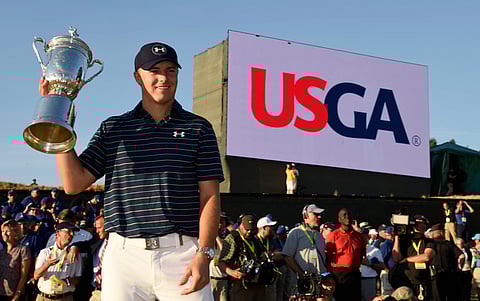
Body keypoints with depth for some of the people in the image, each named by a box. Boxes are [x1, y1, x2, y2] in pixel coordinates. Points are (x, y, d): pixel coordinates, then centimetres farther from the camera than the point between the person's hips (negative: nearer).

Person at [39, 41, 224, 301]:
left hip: (182, 253, -1)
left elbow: (210, 197, 1)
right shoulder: (113, 128, 12)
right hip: (124, 253, 2)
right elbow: (74, 184, 5)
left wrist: (204, 254, -10)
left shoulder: (198, 128, 7)